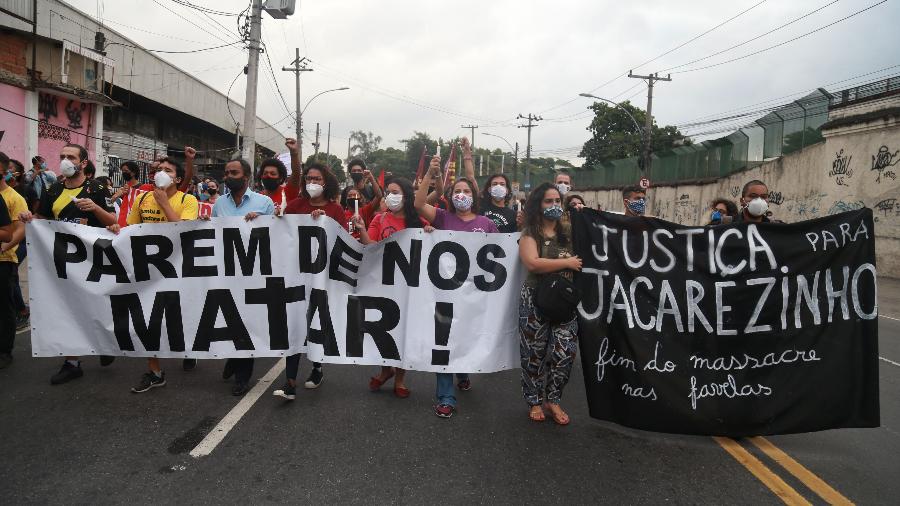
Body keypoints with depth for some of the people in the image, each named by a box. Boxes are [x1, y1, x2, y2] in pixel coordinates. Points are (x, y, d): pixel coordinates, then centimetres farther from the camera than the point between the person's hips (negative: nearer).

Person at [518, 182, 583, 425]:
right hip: (536, 299, -2)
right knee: (534, 353, 6)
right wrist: (567, 263, -13)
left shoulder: (569, 231, 10)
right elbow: (532, 263, -18)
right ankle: (535, 401, 24)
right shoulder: (530, 233, -2)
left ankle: (552, 399, 16)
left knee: (565, 352, -4)